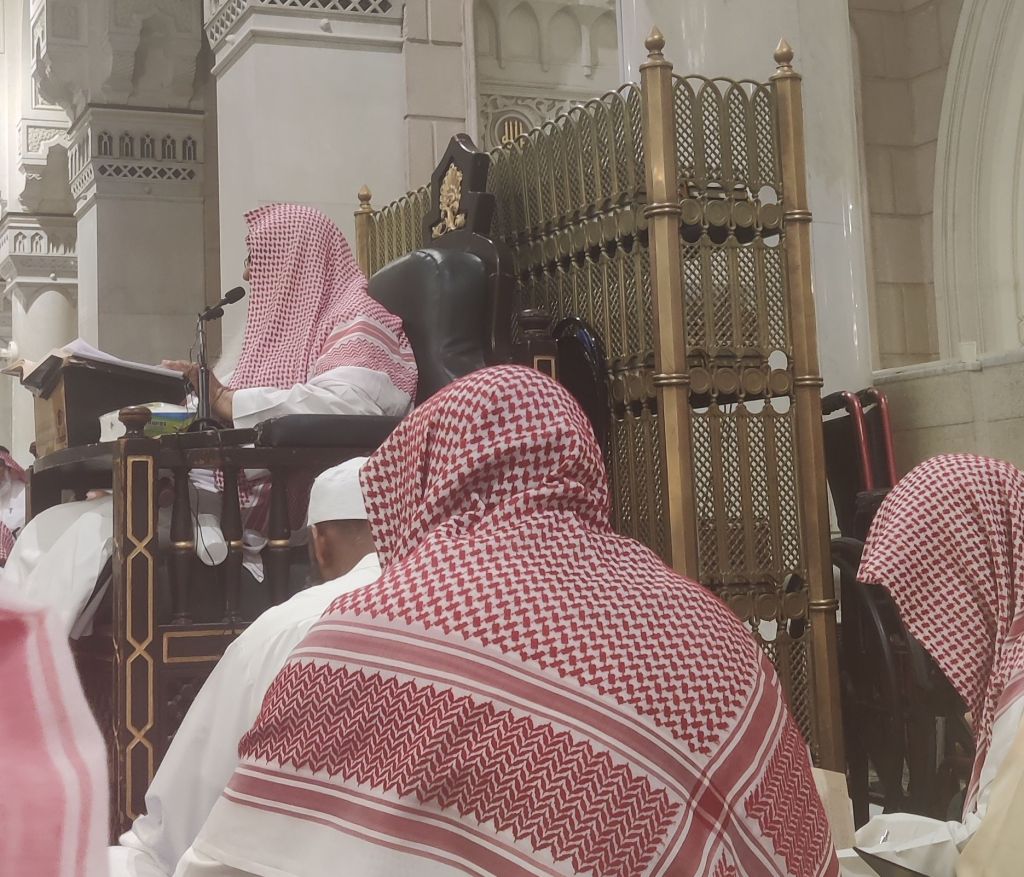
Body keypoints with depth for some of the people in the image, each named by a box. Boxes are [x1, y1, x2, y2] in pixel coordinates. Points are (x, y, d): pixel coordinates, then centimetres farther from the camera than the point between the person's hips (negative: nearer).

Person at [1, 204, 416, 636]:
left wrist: (223, 399, -14)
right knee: (49, 530, -4)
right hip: (239, 494, 9)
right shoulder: (287, 324, 26)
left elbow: (343, 400, -22)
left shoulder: (358, 326, -2)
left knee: (95, 534, -22)